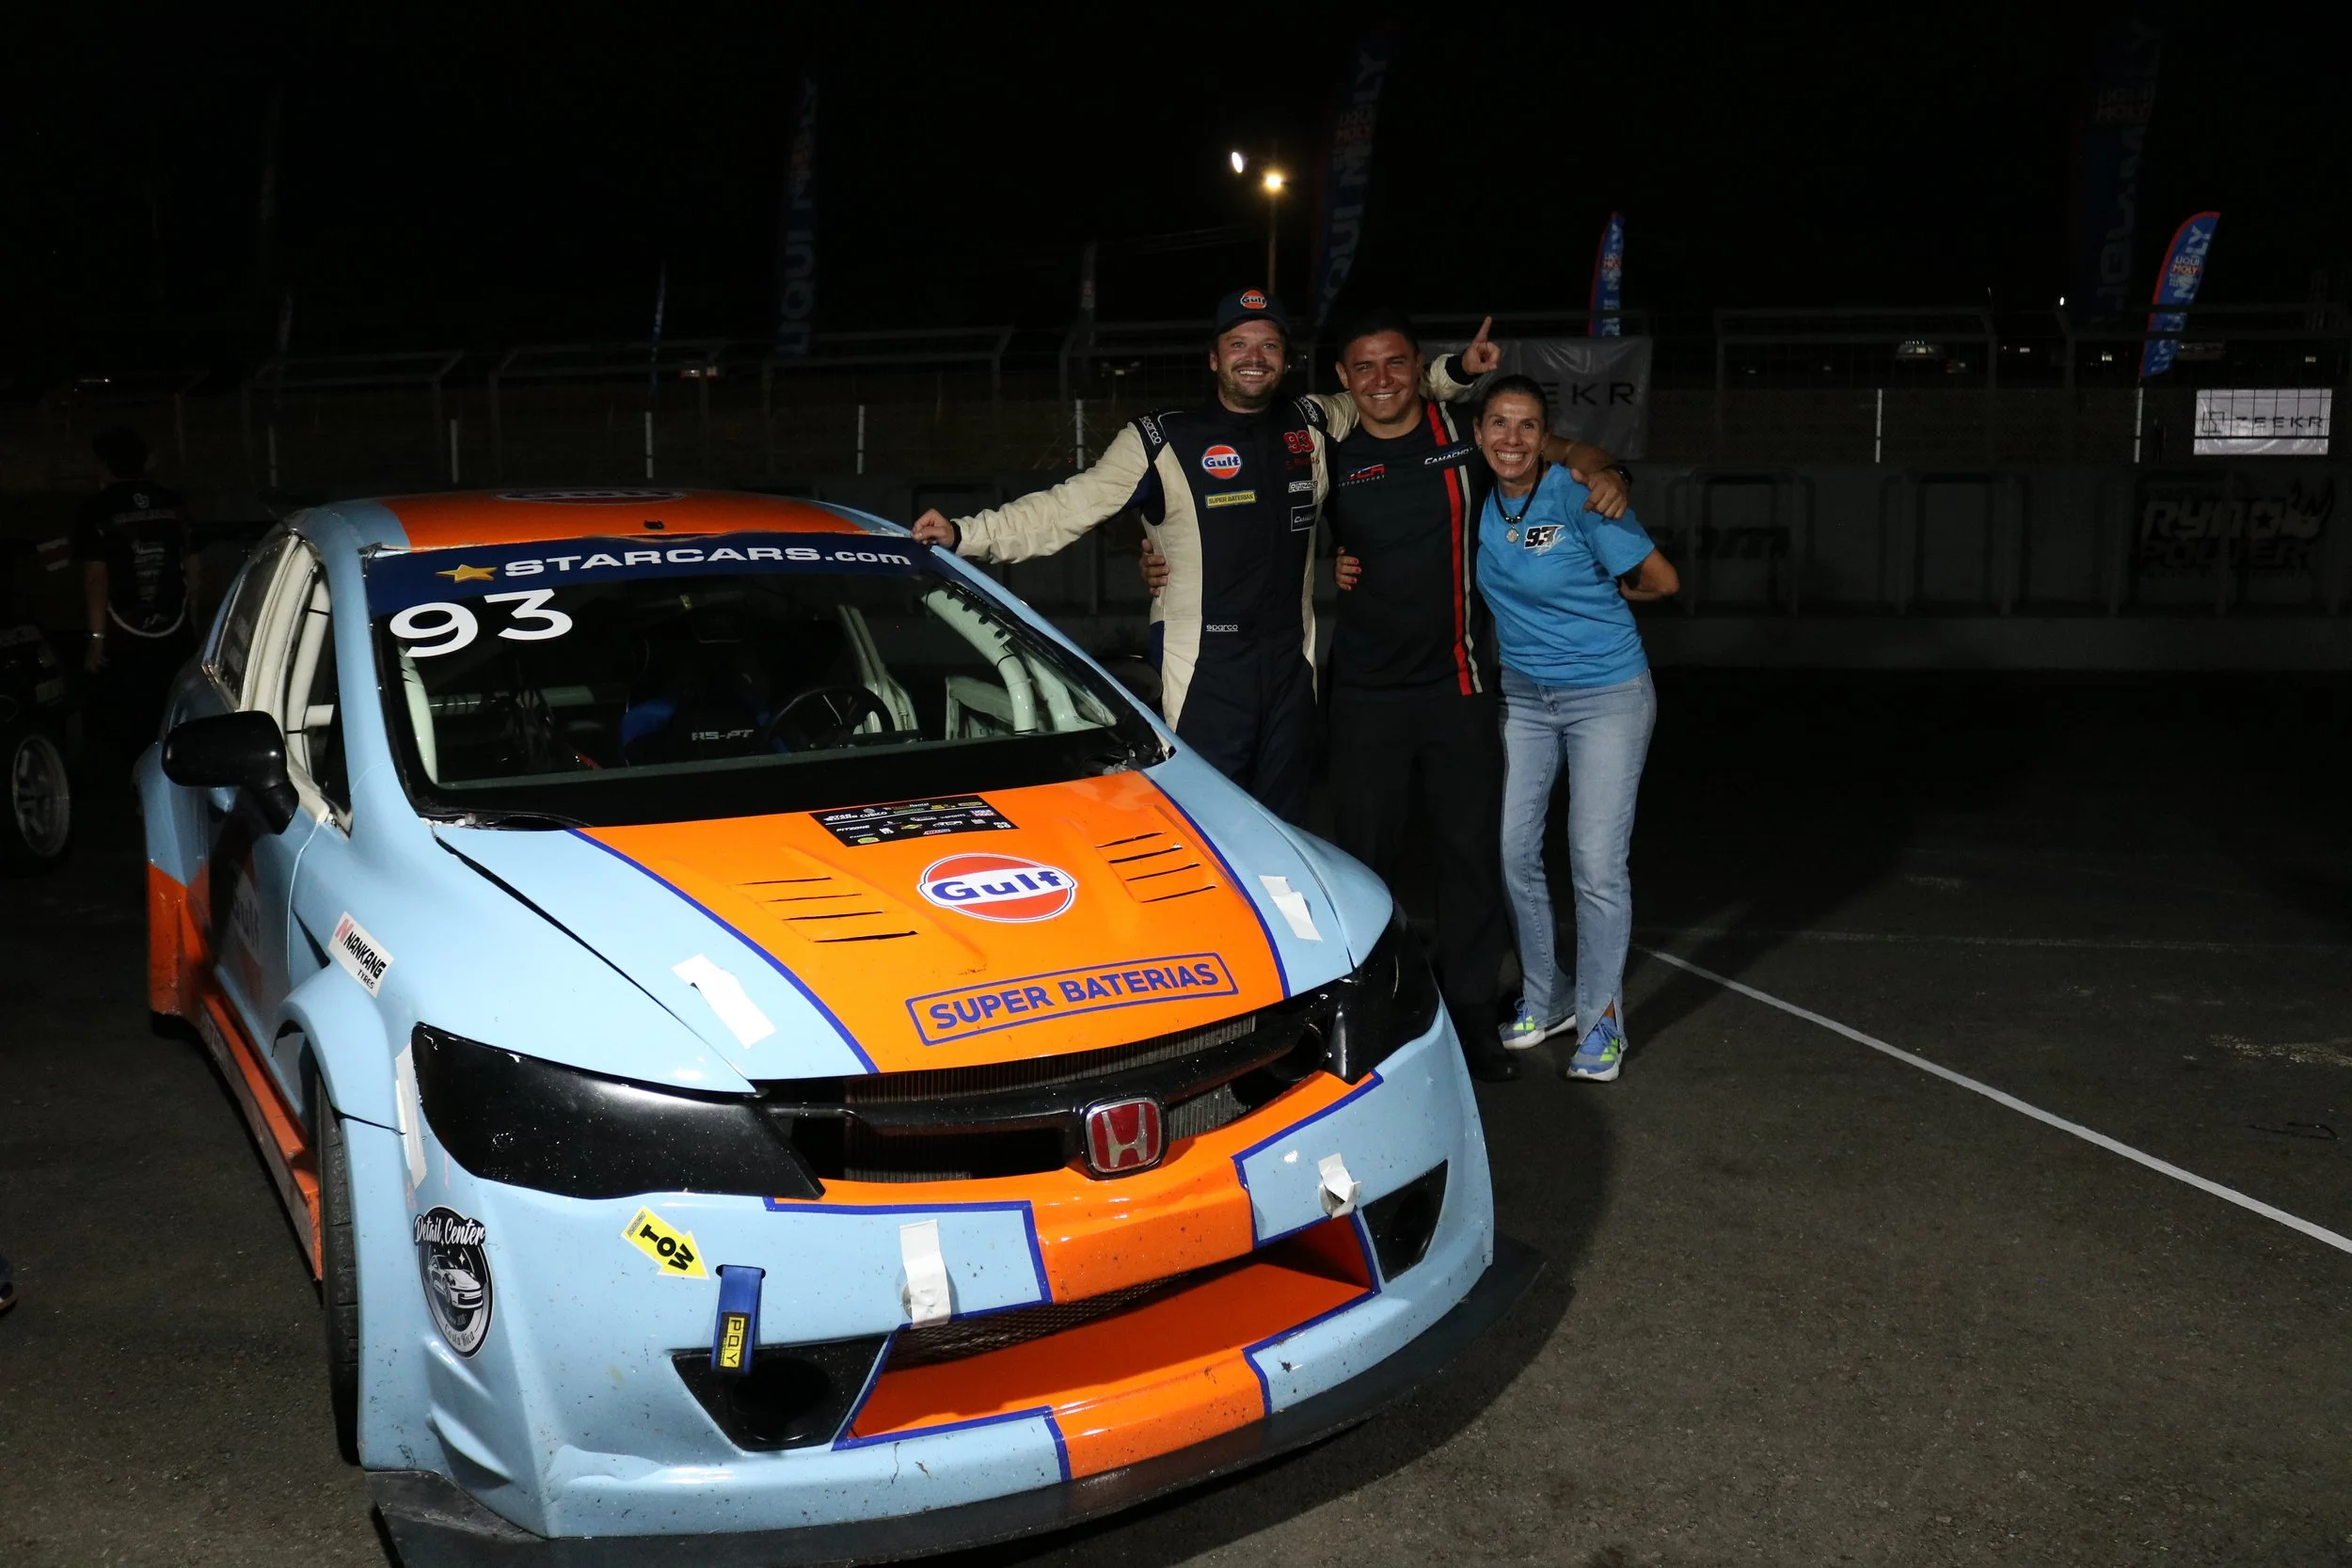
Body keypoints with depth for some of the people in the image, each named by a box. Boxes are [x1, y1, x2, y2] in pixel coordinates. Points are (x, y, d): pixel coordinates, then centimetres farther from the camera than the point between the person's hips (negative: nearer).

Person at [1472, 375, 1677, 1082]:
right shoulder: (1474, 502, -3)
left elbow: (1660, 580, -10)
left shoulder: (1579, 498, -17)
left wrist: (1590, 595, 3)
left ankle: (1602, 1021, 11)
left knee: (1597, 864, -4)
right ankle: (1546, 999, 25)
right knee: (1513, 852, 5)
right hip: (1523, 696, 5)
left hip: (1608, 694, -5)